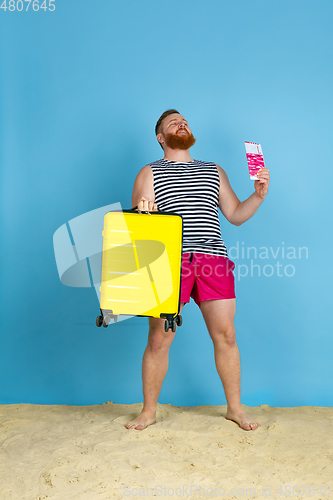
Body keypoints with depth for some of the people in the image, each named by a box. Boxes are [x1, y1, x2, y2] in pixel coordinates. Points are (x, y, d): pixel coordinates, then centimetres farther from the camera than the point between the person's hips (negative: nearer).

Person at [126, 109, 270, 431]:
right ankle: (149, 411, 16)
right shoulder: (150, 173, 13)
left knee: (225, 335, 2)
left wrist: (259, 195, 4)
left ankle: (235, 408, 18)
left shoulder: (214, 171, 23)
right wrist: (142, 211, -18)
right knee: (158, 339, -1)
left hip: (213, 259, 3)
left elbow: (236, 215, 20)